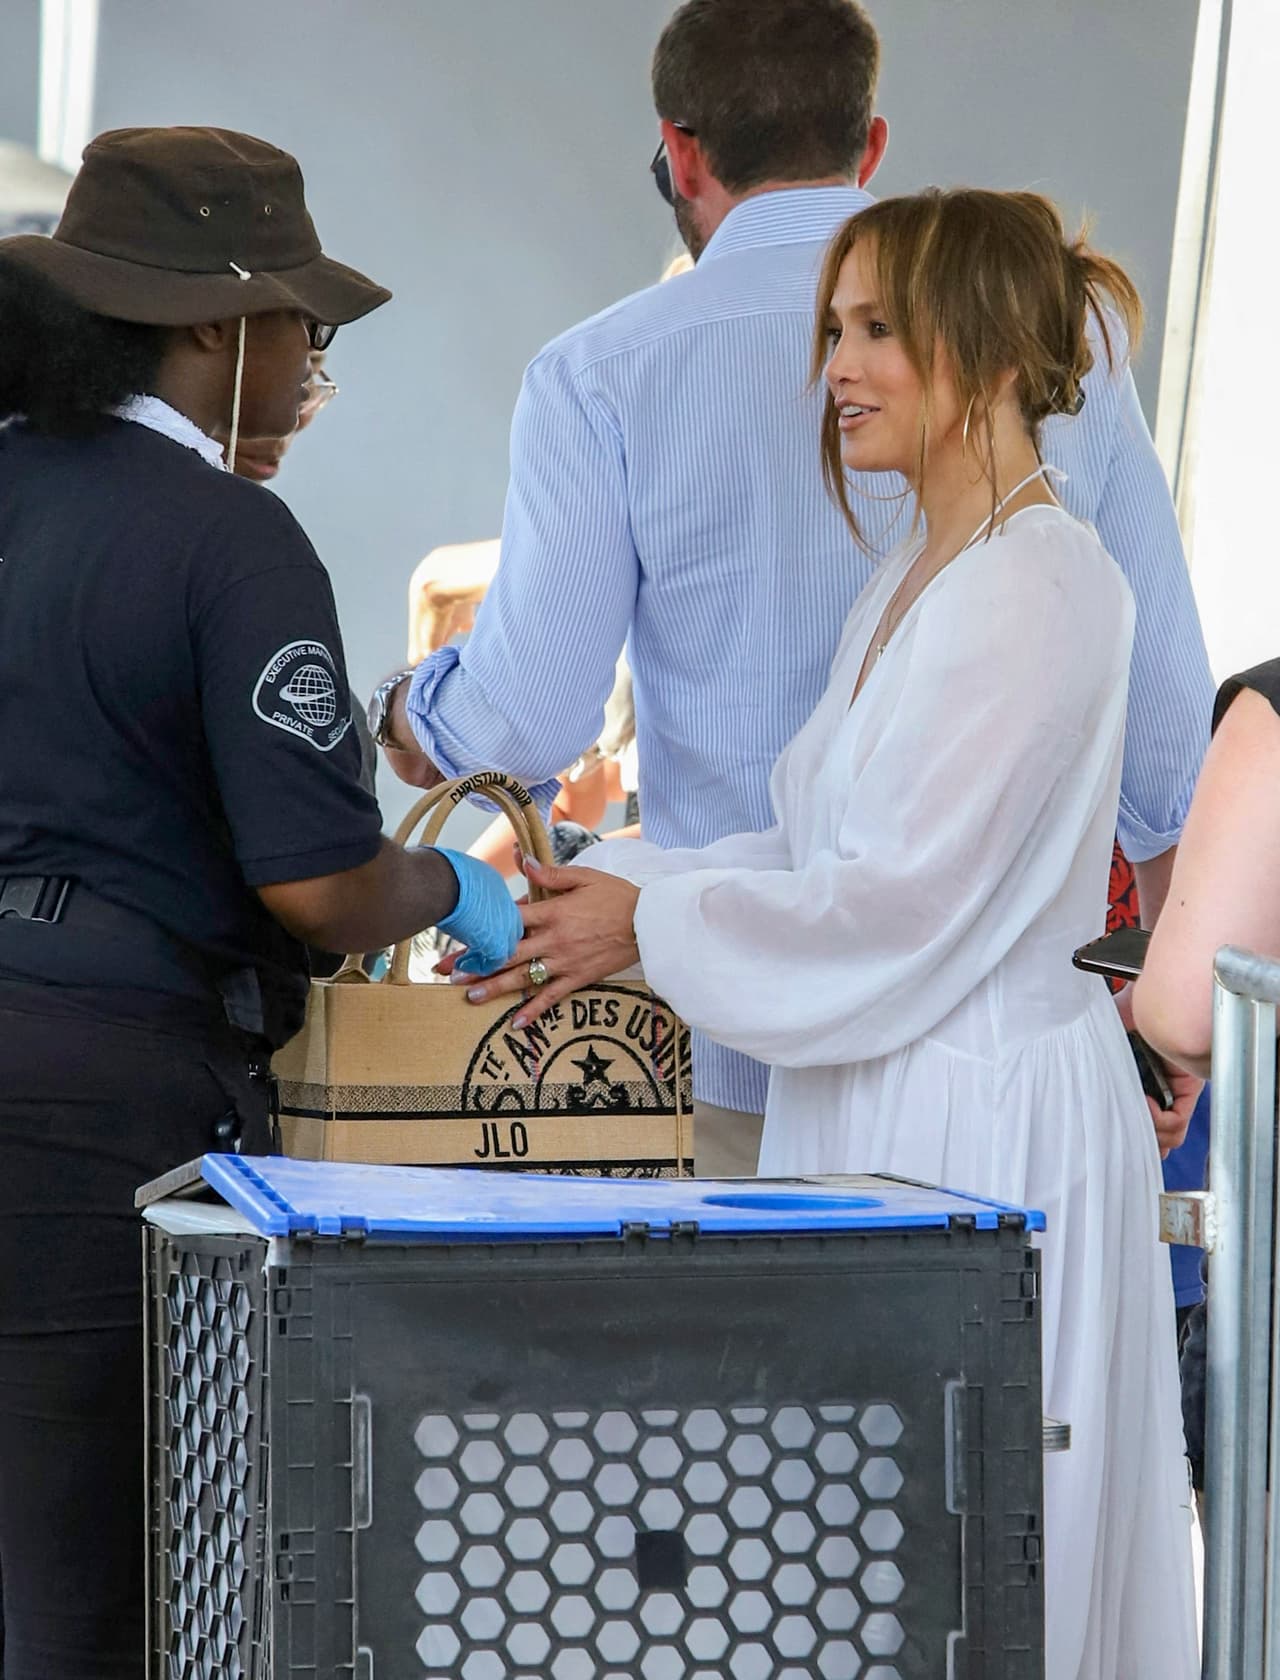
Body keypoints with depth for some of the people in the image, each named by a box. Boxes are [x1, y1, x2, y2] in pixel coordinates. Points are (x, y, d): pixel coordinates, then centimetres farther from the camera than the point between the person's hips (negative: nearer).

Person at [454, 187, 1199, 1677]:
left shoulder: (1032, 592, -16)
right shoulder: (918, 577, 16)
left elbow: (905, 896, -19)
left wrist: (653, 923, -9)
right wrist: (615, 887, 8)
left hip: (985, 1120, -10)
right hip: (884, 1109, 10)